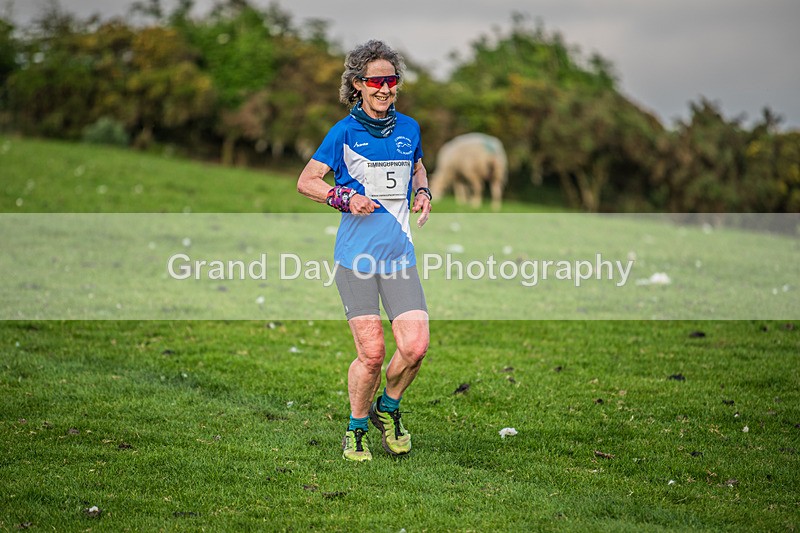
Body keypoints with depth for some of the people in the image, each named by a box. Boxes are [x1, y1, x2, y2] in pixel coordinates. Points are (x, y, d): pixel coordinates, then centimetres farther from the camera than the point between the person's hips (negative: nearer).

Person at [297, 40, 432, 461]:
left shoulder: (408, 129, 11)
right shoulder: (344, 132, -2)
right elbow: (305, 181, 3)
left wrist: (423, 193, 10)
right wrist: (344, 198, -12)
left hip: (399, 254, 4)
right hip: (356, 255, -4)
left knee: (415, 346, -9)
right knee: (371, 354, -6)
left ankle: (387, 408, 20)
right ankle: (356, 430, 18)